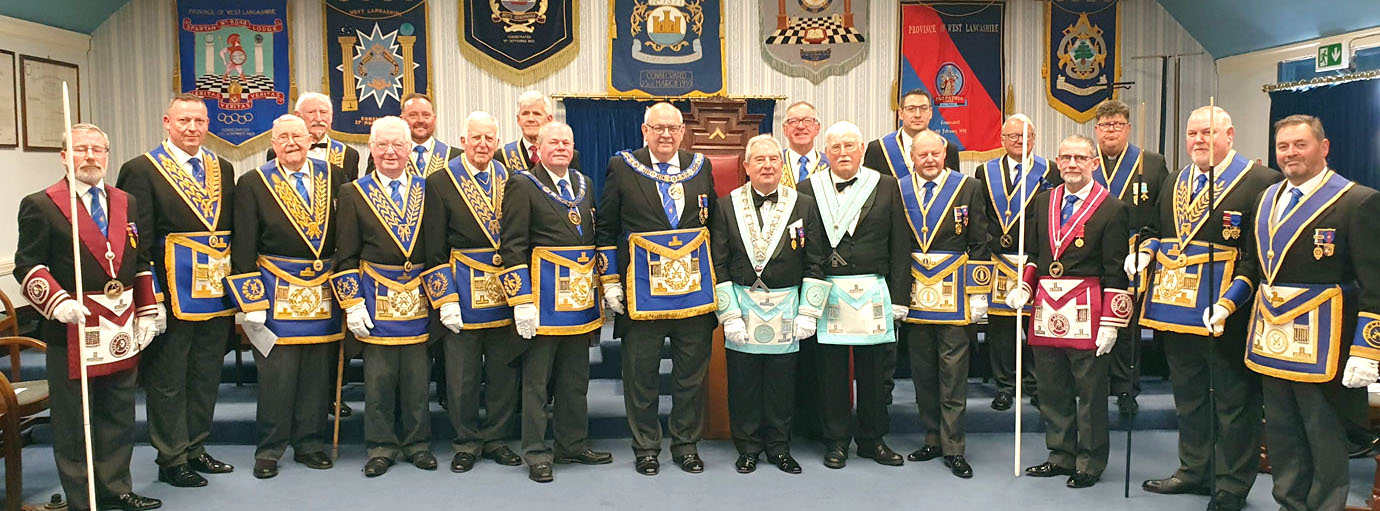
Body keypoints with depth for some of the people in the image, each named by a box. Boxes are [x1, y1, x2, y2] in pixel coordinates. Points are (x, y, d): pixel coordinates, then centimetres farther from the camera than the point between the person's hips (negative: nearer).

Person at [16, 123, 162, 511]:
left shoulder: (127, 203, 13)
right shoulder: (40, 205, -3)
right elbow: (28, 266, -7)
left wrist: (147, 313, 10)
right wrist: (58, 302, -22)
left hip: (123, 330, 5)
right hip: (73, 330, -5)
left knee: (119, 418, 14)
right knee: (74, 422, 4)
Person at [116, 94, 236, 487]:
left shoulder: (223, 169, 12)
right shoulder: (142, 170, -5)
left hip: (216, 290, 6)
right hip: (172, 290, -5)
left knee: (207, 377, 14)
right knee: (167, 379, 5)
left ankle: (195, 449, 28)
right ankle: (171, 459, 17)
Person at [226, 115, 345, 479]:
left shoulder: (332, 177, 7)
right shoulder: (253, 184, 0)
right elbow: (243, 249, -2)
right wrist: (251, 302, -7)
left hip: (323, 292, 2)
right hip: (277, 294, -2)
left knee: (318, 372, 8)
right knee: (275, 373, 1)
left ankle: (310, 443, 22)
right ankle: (269, 450, 15)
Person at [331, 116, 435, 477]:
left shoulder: (426, 190, 7)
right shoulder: (354, 193, 3)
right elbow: (346, 257, 1)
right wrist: (352, 304, -6)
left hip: (419, 297, 1)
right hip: (376, 297, -1)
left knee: (417, 376, 6)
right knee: (378, 377, 3)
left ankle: (416, 443, 20)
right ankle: (381, 447, 17)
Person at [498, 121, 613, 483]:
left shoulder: (584, 184, 13)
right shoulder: (523, 185, -6)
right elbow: (512, 246, -11)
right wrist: (521, 301, -17)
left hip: (580, 297, 6)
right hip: (544, 297, -6)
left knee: (576, 378, 14)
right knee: (536, 378, 3)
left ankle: (573, 446, 26)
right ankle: (536, 453, 13)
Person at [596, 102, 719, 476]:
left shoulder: (701, 167, 9)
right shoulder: (622, 167, 2)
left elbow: (714, 224, 15)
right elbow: (606, 230, 5)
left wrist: (716, 277, 10)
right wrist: (610, 281, 0)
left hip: (695, 287, 2)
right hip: (641, 288, -2)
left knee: (692, 373, 9)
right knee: (641, 374, 5)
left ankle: (687, 444, 23)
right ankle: (645, 447, 20)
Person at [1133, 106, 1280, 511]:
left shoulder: (1261, 182, -10)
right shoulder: (1175, 181, 12)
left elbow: (1259, 253, -15)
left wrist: (1231, 299, -24)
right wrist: (1145, 251, 3)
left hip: (1226, 316, -7)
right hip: (1177, 310, 7)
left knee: (1233, 403, 6)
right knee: (1188, 398, 20)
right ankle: (1194, 471, 36)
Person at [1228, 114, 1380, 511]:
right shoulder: (1267, 198, 12)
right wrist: (1226, 305, 5)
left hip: (1322, 341, -6)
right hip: (1271, 336, 6)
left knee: (1324, 436, 6)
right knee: (1281, 433, 14)